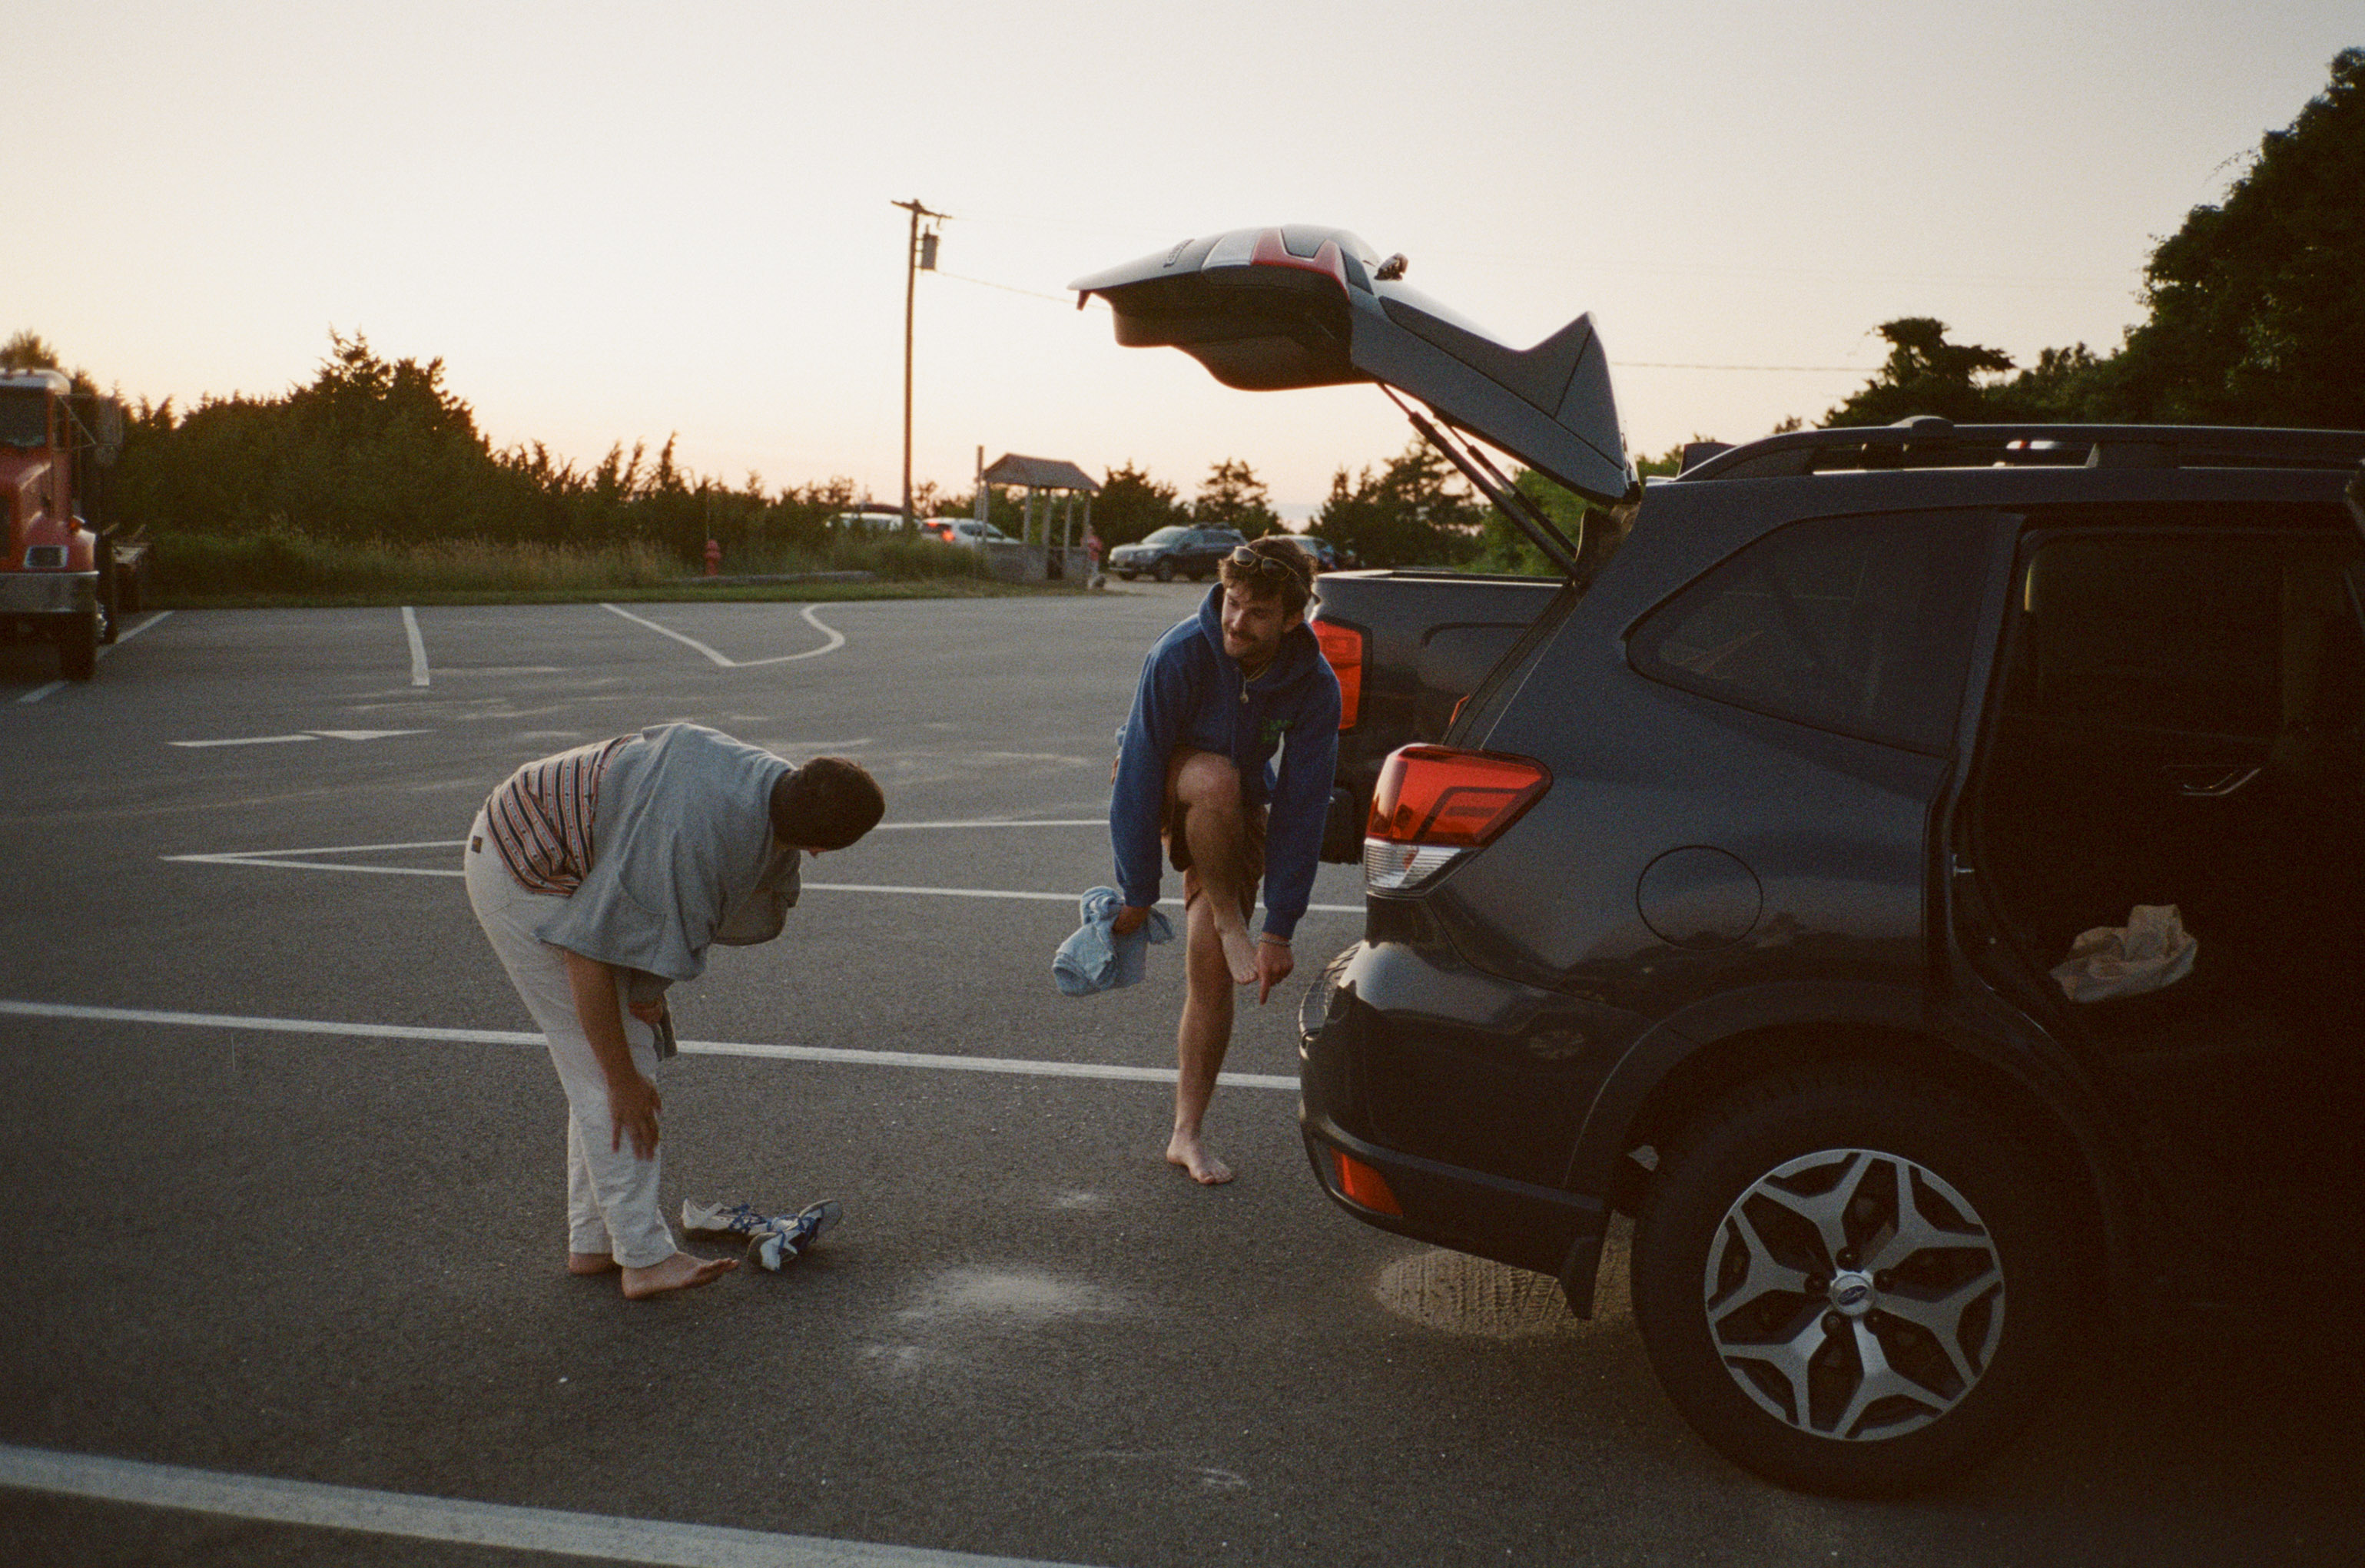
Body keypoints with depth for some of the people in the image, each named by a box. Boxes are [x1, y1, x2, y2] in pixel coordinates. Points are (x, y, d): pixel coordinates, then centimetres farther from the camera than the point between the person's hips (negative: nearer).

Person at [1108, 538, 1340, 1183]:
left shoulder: (1315, 688, -22)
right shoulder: (1180, 655, -29)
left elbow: (1301, 809, -20)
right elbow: (1139, 773, -25)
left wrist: (1280, 929, -22)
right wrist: (1137, 892, -23)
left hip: (1237, 813, 2)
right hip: (1162, 786, -2)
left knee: (1211, 972, -12)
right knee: (1218, 779, -39)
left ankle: (1187, 1134, -2)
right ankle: (1228, 923, -19)